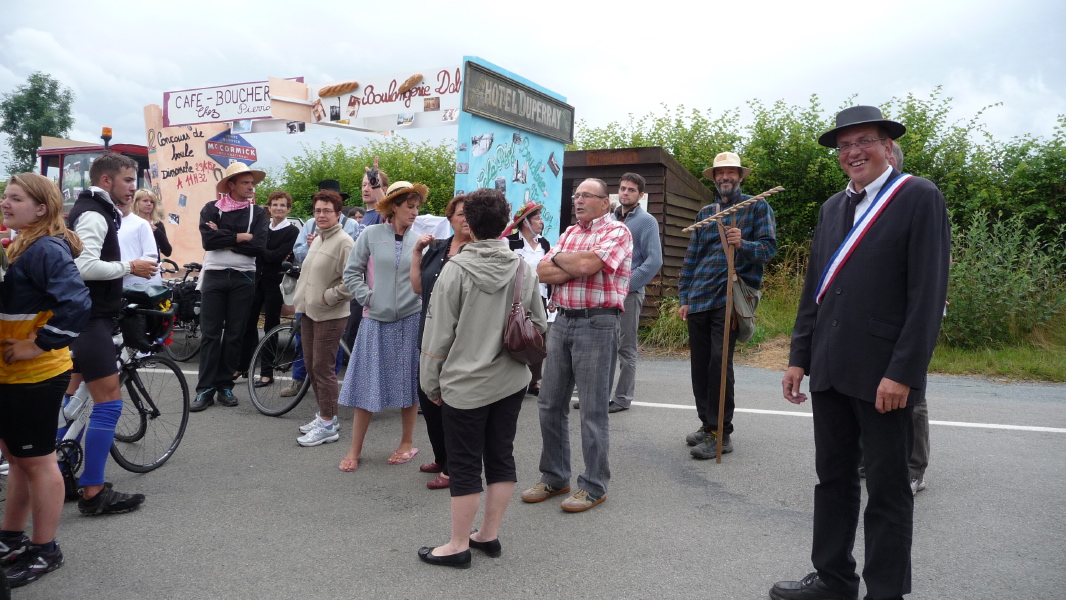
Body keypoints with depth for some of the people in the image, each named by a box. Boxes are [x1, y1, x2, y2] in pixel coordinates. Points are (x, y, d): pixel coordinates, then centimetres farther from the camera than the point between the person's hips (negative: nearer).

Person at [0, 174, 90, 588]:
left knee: (36, 460, 2)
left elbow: (76, 303, -31)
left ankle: (44, 551, 15)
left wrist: (39, 344, -24)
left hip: (35, 376, -10)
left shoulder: (46, 250, -19)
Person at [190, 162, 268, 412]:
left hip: (243, 278, 1)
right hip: (214, 276, -1)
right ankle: (205, 389, 3)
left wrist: (224, 239, -9)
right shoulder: (211, 209, 3)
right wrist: (240, 237, -11)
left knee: (235, 334, 5)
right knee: (210, 334, -1)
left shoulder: (257, 212, 5)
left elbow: (259, 245, -10)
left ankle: (225, 385, 14)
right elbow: (208, 240, -12)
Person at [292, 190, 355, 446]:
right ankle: (324, 414, 28)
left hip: (329, 315, -9)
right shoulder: (317, 238, 13)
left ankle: (328, 426, 4)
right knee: (311, 365, 15)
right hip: (309, 310, 9)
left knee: (323, 368, -5)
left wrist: (327, 297, -17)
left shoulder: (344, 242, -15)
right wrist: (302, 299, 15)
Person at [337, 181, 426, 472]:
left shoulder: (419, 240, 3)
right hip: (376, 320, -1)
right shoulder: (371, 235, -1)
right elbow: (352, 272, 2)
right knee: (367, 382, 4)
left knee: (409, 382, 8)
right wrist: (367, 297, -7)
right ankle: (355, 450, 15)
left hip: (410, 320, 1)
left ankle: (407, 443, 25)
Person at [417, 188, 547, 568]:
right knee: (501, 457, 14)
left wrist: (431, 382, 1)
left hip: (465, 383, -4)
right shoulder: (524, 269, -1)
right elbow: (539, 324, 6)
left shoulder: (456, 269, -13)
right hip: (512, 381, 5)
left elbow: (439, 333, -10)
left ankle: (458, 546, 17)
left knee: (465, 465, 5)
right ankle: (489, 535, 27)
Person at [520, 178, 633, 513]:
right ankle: (554, 477, 24)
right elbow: (543, 272, 5)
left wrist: (559, 259, -2)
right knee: (550, 404, 10)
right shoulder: (569, 233, 17)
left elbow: (587, 263, -21)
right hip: (562, 321, 7)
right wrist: (577, 268, -10)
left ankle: (594, 486, 12)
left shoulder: (617, 232, -4)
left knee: (593, 409, -1)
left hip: (597, 324, -7)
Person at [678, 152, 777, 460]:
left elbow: (769, 246, -5)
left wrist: (742, 244, -26)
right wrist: (684, 298, 10)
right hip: (698, 300, 5)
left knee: (720, 362, -13)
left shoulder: (758, 207, 5)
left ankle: (721, 433, -6)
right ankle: (707, 423, 21)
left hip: (729, 297, -5)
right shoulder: (705, 213, 18)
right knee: (699, 363, 7)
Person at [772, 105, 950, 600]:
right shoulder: (832, 208, 14)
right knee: (833, 479, 15)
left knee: (888, 490, 7)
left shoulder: (920, 198, -6)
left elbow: (928, 293, -13)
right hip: (831, 371, 6)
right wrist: (799, 357, 11)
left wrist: (902, 373, -18)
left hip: (884, 374, -6)